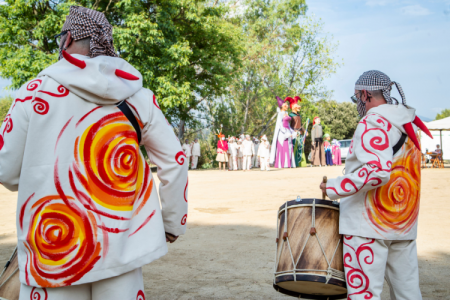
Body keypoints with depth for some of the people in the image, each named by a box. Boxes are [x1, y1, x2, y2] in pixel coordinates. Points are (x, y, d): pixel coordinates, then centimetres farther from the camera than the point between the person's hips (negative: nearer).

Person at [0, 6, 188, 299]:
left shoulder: (36, 91, -6)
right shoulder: (139, 97, 1)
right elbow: (175, 161, 5)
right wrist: (173, 223, 17)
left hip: (53, 248, -2)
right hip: (122, 246, 2)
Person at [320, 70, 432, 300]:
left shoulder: (372, 123, -13)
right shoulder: (408, 124, 14)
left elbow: (378, 170, -25)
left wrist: (334, 187, -19)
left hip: (369, 223, -9)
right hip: (405, 223, 9)